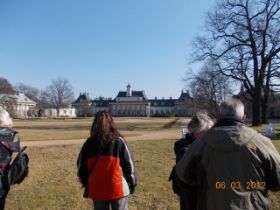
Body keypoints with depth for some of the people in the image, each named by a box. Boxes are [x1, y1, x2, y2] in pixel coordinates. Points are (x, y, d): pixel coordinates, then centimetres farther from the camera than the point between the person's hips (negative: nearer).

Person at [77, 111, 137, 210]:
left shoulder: (89, 143, -3)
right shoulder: (119, 141, -11)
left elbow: (81, 166, 5)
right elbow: (129, 164, -6)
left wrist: (85, 182, 20)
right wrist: (132, 183, 6)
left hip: (96, 190, 3)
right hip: (117, 188, -2)